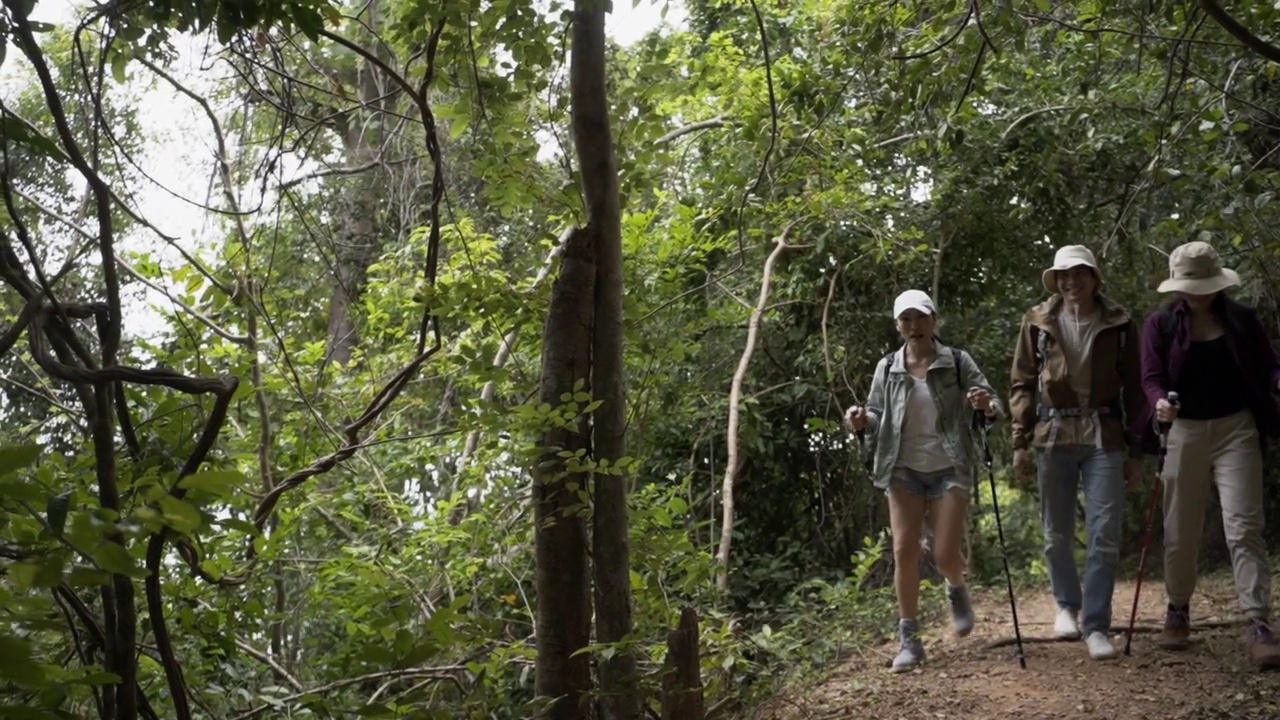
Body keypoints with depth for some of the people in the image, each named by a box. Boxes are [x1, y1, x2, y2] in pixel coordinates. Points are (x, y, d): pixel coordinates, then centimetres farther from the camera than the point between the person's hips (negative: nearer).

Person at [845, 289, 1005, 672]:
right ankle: (909, 639, 6)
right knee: (904, 551, -5)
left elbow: (994, 404, -5)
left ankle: (957, 590, 34)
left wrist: (988, 407, -29)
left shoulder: (957, 363, -5)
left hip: (949, 470, -2)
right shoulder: (887, 368, 1)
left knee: (945, 554, -4)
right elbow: (878, 416, 7)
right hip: (904, 470, 2)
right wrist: (862, 421, -15)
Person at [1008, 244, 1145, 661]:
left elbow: (1133, 389, 6)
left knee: (1105, 534, -6)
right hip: (1053, 435, 1)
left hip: (1104, 437, -1)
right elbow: (1022, 384, 5)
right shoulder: (1038, 323, 3)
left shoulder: (1118, 325, 3)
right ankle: (1067, 605, 31)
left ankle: (1096, 626, 2)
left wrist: (1136, 451, 5)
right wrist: (1020, 442, -2)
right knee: (1057, 533, 9)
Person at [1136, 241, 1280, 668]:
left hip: (1236, 429, -1)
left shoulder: (1242, 319, 4)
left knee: (1244, 527, -10)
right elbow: (1152, 377, -4)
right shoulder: (1160, 325, 3)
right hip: (1184, 432, 1)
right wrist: (1160, 401, -27)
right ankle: (1178, 614, 27)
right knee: (1180, 531, 9)